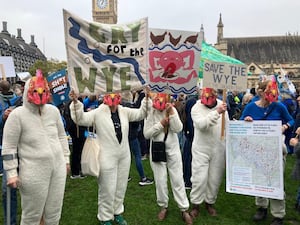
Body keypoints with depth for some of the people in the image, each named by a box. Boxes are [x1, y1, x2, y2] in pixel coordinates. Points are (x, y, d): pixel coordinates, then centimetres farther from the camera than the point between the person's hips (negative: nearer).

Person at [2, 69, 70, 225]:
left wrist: (66, 158, 16)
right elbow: (9, 147, -8)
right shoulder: (17, 115, -11)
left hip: (58, 168, 5)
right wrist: (12, 173, -9)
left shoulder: (53, 110, 3)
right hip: (34, 174, -4)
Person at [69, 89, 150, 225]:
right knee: (107, 189, 4)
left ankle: (117, 212, 38)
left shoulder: (124, 111, 5)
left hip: (124, 155, 5)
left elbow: (140, 114, 8)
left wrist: (146, 99, -6)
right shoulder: (98, 112, -8)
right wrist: (76, 102, -31)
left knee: (121, 187, 18)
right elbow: (81, 119, -16)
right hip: (107, 157, -5)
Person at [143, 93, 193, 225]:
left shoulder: (172, 110, -6)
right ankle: (163, 206, 28)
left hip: (173, 149, 1)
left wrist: (171, 113, -24)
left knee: (178, 179, 6)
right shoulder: (150, 112, -9)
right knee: (160, 180, 9)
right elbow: (146, 134, -12)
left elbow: (178, 129, -16)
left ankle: (184, 209, 17)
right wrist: (161, 124, -20)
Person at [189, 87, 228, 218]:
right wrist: (217, 112, -33)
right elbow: (202, 124, -27)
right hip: (201, 149, -3)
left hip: (219, 149, 4)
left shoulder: (222, 105, 4)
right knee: (199, 178, -2)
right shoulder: (196, 108, -9)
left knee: (215, 179, 11)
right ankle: (195, 205, 17)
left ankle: (210, 202, 31)